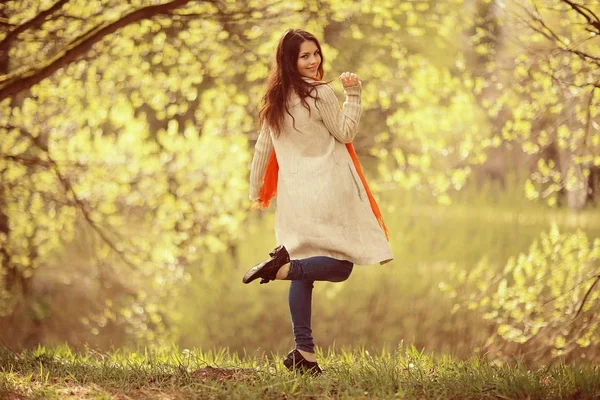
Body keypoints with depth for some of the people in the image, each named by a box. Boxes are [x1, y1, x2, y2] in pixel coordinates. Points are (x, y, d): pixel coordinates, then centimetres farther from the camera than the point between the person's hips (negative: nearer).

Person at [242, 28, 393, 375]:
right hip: (326, 192, -7)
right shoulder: (320, 93, -9)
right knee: (340, 265, 0)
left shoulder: (276, 101, 11)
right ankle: (282, 266, -24)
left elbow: (262, 149, 15)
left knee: (304, 273, 9)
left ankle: (304, 352, 4)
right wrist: (353, 94, 0)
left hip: (294, 197, 7)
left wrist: (257, 192, 23)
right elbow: (346, 133, -1)